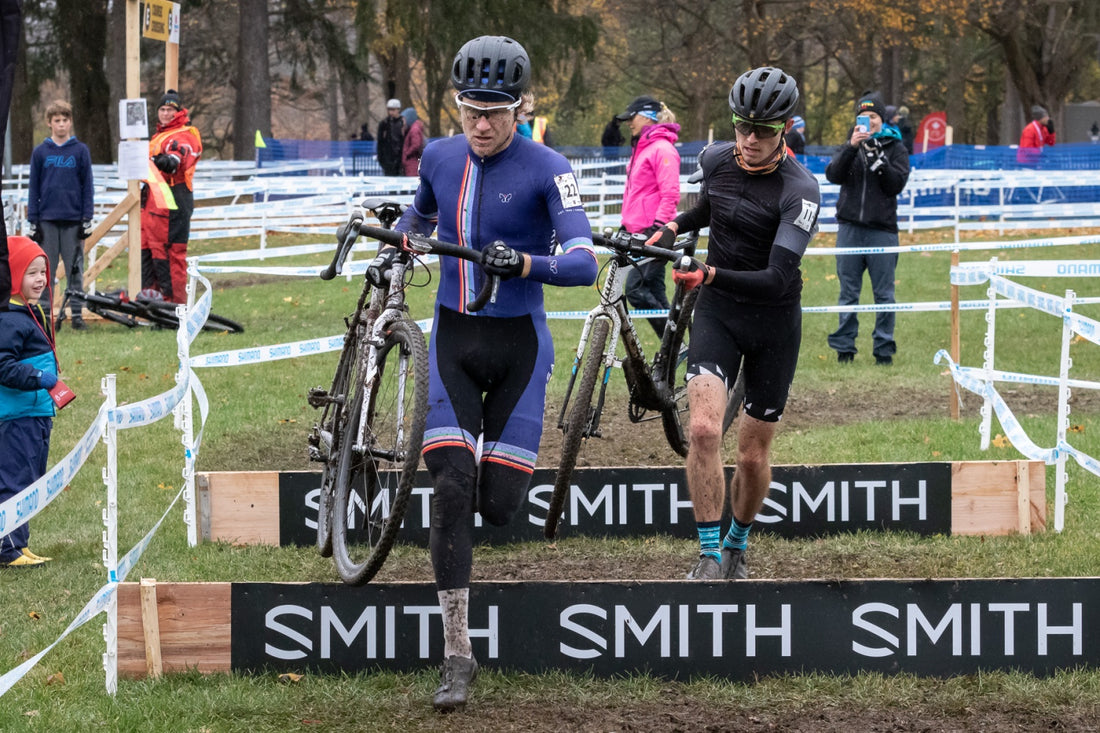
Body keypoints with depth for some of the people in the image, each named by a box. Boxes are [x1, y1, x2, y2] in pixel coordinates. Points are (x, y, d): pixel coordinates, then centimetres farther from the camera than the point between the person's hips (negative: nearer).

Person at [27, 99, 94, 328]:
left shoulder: (81, 151, 4)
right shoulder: (40, 152, 6)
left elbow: (88, 186, 6)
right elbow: (33, 188, 8)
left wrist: (87, 219, 0)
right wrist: (33, 221, 3)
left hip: (74, 221, -1)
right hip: (47, 221, 1)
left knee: (75, 270, 2)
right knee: (46, 270, 3)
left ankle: (77, 314, 7)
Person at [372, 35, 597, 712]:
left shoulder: (547, 170, -13)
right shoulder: (441, 156, 2)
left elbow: (583, 264, -21)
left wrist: (524, 263, -38)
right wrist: (392, 252, 7)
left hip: (518, 344, -3)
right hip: (454, 338, 3)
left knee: (499, 506, -5)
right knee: (450, 488, -13)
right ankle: (458, 656, -9)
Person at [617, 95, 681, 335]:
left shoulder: (662, 149, -12)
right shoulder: (642, 148, 19)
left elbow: (670, 195, -19)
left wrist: (657, 228, -24)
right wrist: (625, 225, 27)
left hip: (654, 232, -10)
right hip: (639, 232, 10)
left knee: (637, 291, -15)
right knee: (654, 293, 9)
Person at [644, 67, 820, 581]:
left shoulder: (799, 191, -20)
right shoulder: (715, 160, -4)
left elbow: (778, 279, -28)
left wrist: (712, 274, -40)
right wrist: (673, 226, 3)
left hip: (774, 324, -2)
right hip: (717, 312, 3)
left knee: (753, 453, 5)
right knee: (704, 428, -20)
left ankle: (737, 546, 32)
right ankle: (709, 557, -15)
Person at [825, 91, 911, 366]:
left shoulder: (895, 148, 6)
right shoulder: (850, 145, 10)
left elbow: (897, 183, -6)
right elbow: (833, 175, -5)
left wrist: (878, 160, -18)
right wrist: (852, 147, -16)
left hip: (882, 229, -1)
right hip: (850, 228, 1)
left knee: (884, 294, 1)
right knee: (848, 293, 5)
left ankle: (884, 349, 8)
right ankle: (844, 347, 11)